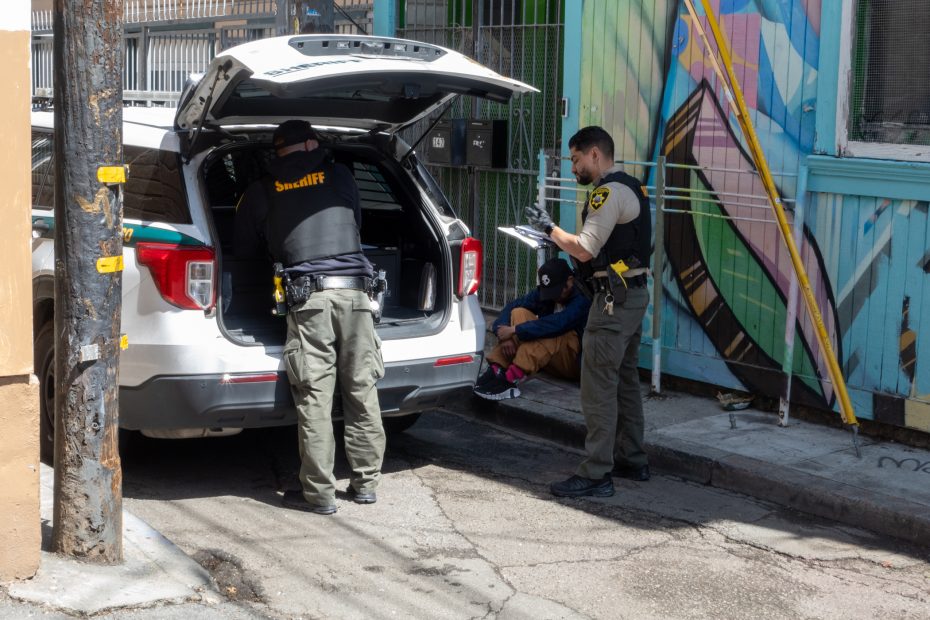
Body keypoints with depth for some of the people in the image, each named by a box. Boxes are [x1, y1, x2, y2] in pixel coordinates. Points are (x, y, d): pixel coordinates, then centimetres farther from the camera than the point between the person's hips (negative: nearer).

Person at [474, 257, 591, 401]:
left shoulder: (582, 299, -20)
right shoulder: (542, 293, 2)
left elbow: (558, 323, -34)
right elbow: (512, 307, -7)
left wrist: (514, 330, -33)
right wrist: (505, 336, -27)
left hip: (576, 362, -6)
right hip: (552, 362, 6)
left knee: (555, 331, -34)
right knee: (519, 314, -12)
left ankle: (511, 378, -42)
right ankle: (496, 371, -28)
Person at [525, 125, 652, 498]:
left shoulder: (609, 192, -15)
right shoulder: (630, 188, 17)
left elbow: (585, 250, -20)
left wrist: (550, 228, -8)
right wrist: (559, 236, 12)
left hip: (614, 298, -11)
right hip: (633, 294, 11)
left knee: (598, 386, -9)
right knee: (625, 380, 17)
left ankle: (596, 475, -8)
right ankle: (632, 461, 26)